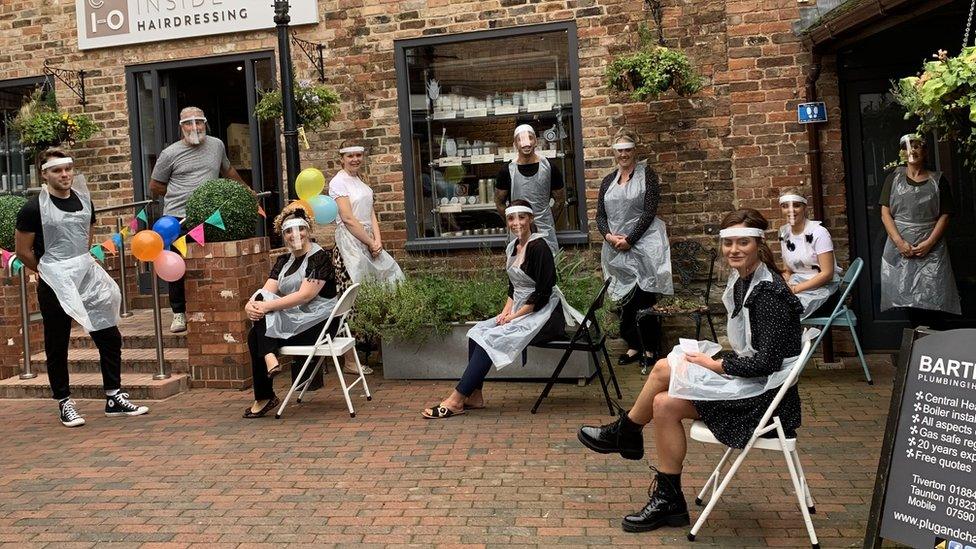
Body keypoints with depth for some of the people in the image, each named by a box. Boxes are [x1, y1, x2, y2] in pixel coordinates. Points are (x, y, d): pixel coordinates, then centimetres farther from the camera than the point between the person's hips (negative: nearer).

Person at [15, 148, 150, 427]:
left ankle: (114, 398, 15)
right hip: (55, 286, -5)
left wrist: (81, 265, 16)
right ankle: (64, 403, 19)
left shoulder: (84, 200, 7)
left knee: (110, 338, 5)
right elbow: (23, 252, -4)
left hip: (89, 278, 5)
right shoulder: (34, 208, -9)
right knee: (57, 346, 6)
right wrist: (50, 271, 5)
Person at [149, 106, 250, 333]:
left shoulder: (217, 145, 11)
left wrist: (246, 190, 34)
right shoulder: (170, 154, 1)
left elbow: (227, 171, 30)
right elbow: (155, 187, 9)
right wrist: (182, 193, 7)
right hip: (178, 218, -2)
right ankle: (179, 313, 13)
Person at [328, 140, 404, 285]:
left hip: (368, 237, 8)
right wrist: (370, 243, -13)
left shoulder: (360, 180, 16)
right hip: (350, 239, -8)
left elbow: (371, 212, 10)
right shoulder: (338, 182, -8)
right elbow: (348, 219, -15)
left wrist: (377, 240, -5)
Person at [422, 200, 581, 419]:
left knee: (490, 339, -21)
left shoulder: (539, 247, -14)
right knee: (477, 332, -9)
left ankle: (455, 401, -20)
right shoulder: (512, 248, 12)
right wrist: (506, 311, 1)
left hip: (543, 314, -8)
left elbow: (542, 294, -18)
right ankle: (474, 396, -8)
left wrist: (514, 316, -16)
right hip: (521, 311, 8)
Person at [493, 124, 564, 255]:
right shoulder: (507, 171, -2)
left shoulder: (549, 168, -1)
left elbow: (560, 200, 10)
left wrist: (549, 221, 8)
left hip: (545, 232, 0)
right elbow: (499, 203, 9)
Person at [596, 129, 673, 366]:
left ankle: (650, 348, 6)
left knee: (645, 298, -3)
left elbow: (649, 211, -10)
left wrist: (629, 240, -15)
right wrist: (609, 236, -9)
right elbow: (600, 215, 11)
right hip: (616, 247, 5)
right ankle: (633, 345, 20)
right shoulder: (608, 181, 13)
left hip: (642, 246, -5)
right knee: (625, 297, 8)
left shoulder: (646, 174, -2)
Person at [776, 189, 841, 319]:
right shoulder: (784, 233, 7)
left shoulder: (818, 233, -12)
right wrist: (784, 285, -8)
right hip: (797, 285, 6)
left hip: (823, 288, -6)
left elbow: (827, 273, -15)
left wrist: (796, 288, -19)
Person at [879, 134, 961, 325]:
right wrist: (899, 242, -12)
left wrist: (929, 243, -13)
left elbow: (944, 215, 1)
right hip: (900, 248, 1)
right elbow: (885, 213, 1)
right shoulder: (894, 178, 6)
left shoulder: (937, 180, 5)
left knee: (933, 300, -5)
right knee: (909, 299, 1)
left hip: (931, 249, 0)